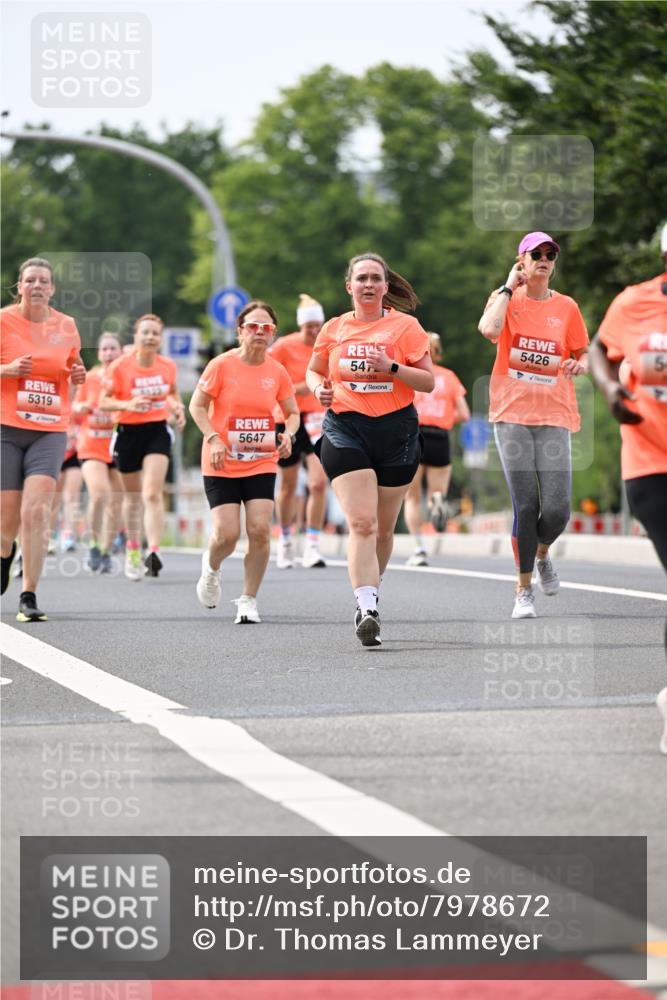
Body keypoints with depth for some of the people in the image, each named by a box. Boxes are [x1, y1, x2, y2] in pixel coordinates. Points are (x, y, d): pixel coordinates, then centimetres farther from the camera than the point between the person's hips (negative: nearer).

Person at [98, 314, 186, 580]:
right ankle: (132, 550, 31)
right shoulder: (119, 366, -8)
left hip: (157, 431, 0)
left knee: (152, 493, -16)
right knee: (132, 496, 12)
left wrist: (177, 408, -1)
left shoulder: (168, 366, 1)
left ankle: (153, 553, -25)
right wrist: (128, 404, -23)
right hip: (128, 432, 0)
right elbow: (103, 401, -6)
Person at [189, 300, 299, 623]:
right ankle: (211, 566, 28)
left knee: (260, 530, -11)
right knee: (227, 534, -9)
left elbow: (292, 413, 12)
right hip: (222, 464, -2)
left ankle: (248, 600, 4)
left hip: (261, 463, 2)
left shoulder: (277, 371, 2)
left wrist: (288, 434, -9)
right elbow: (197, 405, -2)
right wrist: (213, 439, -16)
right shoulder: (222, 365, -7)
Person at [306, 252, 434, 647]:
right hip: (345, 429, 0)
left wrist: (392, 367, -16)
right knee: (362, 523, -16)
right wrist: (319, 388, 1)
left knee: (384, 528, 10)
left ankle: (370, 594, 33)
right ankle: (367, 608, -24)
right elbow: (313, 370, 24)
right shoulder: (334, 329, 9)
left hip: (397, 431, 0)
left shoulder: (405, 326, 2)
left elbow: (429, 381, -1)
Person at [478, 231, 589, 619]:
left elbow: (584, 356, 16)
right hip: (512, 413, -1)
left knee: (557, 510, -8)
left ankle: (542, 553, 27)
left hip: (554, 416, 1)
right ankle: (524, 589, 10)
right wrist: (509, 287, -8)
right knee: (526, 505, -6)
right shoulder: (505, 299, 3)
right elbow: (489, 329, -19)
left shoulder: (567, 307, 8)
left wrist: (579, 366, -8)